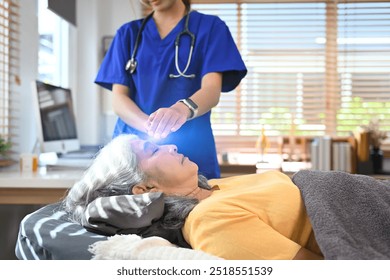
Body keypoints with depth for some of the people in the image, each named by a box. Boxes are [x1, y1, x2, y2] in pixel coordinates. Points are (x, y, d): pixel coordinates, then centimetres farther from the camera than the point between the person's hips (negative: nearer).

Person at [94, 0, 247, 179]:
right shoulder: (128, 33, 11)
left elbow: (212, 91, -11)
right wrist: (151, 126, -19)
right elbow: (118, 98, 2)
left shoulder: (210, 27, 3)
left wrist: (183, 109, -33)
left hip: (190, 153, -2)